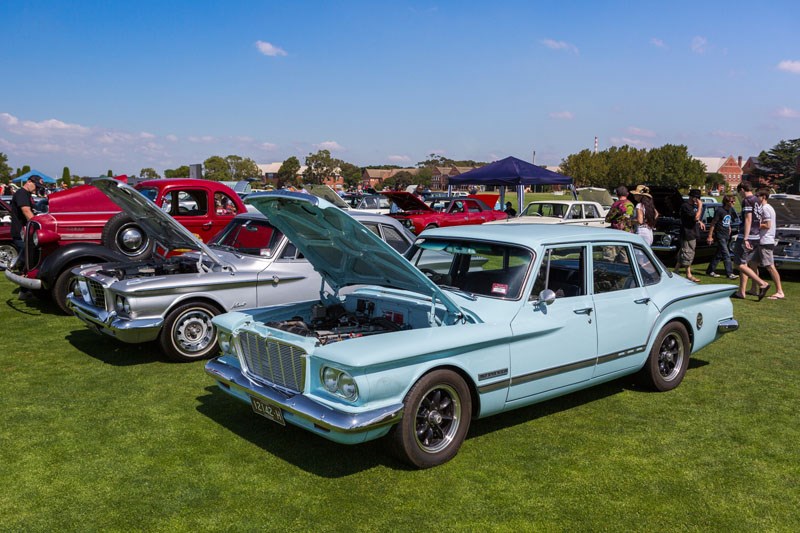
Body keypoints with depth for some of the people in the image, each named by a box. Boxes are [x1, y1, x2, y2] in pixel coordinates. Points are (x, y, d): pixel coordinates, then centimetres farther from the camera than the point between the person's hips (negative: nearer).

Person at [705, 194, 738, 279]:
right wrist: (710, 236, -13)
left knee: (719, 255, 11)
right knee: (726, 255, -11)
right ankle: (729, 274, -11)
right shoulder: (720, 211, -13)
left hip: (726, 236, 8)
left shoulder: (730, 210, 11)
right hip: (720, 236, -8)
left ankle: (710, 271, 20)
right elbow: (713, 223, -12)